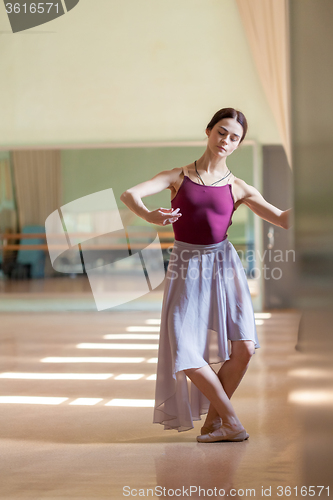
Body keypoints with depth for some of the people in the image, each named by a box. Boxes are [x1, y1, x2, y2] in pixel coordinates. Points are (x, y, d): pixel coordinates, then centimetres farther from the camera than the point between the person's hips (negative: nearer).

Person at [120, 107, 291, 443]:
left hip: (223, 264, 1)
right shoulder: (178, 177, 3)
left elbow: (283, 219, 1)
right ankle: (231, 421, 3)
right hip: (187, 268, -1)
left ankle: (213, 419, 7)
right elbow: (129, 195, -11)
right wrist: (150, 216, -33)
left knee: (244, 348, -14)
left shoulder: (238, 189, 6)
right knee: (185, 353, -12)